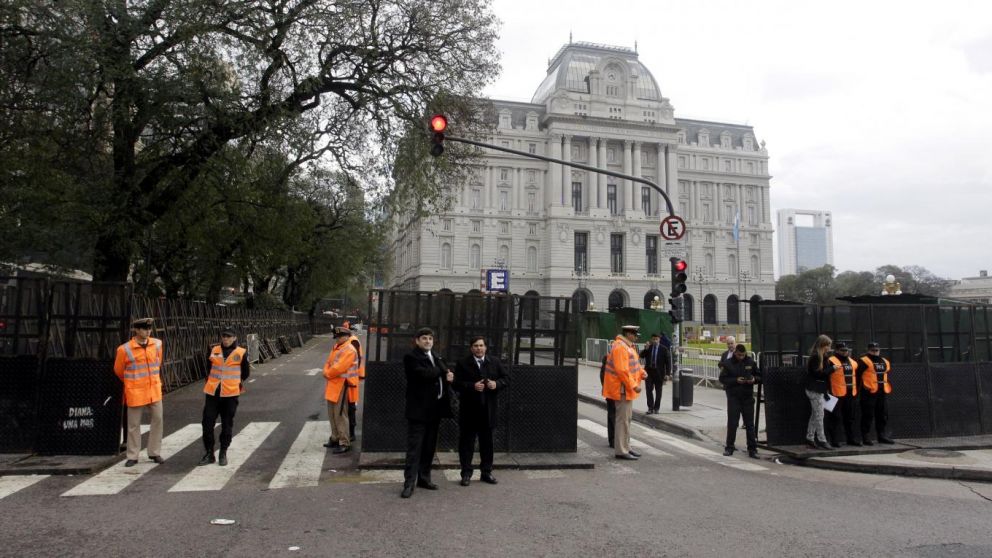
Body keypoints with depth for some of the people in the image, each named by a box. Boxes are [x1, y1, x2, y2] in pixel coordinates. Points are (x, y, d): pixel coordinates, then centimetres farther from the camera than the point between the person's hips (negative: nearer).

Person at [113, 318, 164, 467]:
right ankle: (132, 456, 17)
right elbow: (119, 370, 4)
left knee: (157, 420, 6)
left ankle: (154, 453, 19)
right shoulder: (125, 349, -12)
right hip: (135, 392, -4)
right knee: (134, 425, 5)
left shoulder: (157, 344, 1)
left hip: (154, 389, 4)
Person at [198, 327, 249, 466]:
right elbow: (207, 366, 20)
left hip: (230, 394, -2)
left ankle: (223, 454, 20)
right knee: (207, 423, 1)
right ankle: (209, 453, 15)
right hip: (212, 393, 2)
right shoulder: (214, 350, 3)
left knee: (227, 425, 7)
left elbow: (245, 372, 9)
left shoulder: (241, 353, -4)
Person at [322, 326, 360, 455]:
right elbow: (328, 362, 16)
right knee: (332, 414, 17)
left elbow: (339, 367, -23)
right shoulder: (336, 347, 15)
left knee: (340, 415, -8)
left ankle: (345, 443, -2)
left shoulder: (349, 350, -17)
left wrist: (327, 374, -8)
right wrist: (326, 373, -3)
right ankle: (335, 438, 30)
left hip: (341, 385, -10)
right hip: (333, 385, 10)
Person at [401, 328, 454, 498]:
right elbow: (422, 373, -22)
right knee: (414, 447, -6)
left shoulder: (437, 357, 18)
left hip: (435, 408, 7)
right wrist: (443, 371, -8)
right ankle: (409, 483, -3)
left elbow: (447, 374, 12)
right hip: (419, 408, -7)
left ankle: (424, 478, 22)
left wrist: (448, 377, -12)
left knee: (429, 447, 12)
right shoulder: (411, 357, -7)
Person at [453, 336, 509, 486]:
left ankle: (486, 471, 24)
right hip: (469, 410, -3)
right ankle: (466, 473, 14)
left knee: (487, 442, 12)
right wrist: (472, 386, -21)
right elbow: (456, 384, -8)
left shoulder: (495, 362, 7)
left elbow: (506, 379, 7)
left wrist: (497, 384, -12)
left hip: (488, 410, 3)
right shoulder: (462, 364, -2)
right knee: (466, 442, 4)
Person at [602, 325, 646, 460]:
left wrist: (642, 372, 4)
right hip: (622, 389, -11)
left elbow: (632, 365, 23)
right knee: (623, 420, -6)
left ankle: (626, 448, 26)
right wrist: (634, 385, -26)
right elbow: (621, 370, -26)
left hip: (627, 389, 11)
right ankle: (620, 451, -1)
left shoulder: (628, 346, 16)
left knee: (626, 419, 17)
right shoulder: (620, 347, -19)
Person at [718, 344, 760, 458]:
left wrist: (754, 379, -11)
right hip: (733, 397, -2)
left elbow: (759, 376, 12)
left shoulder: (751, 362, 4)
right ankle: (729, 447, 12)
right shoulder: (728, 364, -3)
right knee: (732, 423, 1)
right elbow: (722, 379, -4)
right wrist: (736, 380, -18)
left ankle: (752, 449, 11)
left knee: (750, 424, 5)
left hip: (748, 397, 2)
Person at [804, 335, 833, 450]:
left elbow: (821, 372, 14)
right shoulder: (816, 357, -15)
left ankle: (810, 440, 15)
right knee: (819, 415, -5)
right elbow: (818, 373, -20)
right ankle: (821, 440, 0)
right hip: (815, 390, -9)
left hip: (816, 390, 9)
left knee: (814, 415, 11)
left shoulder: (820, 356, 14)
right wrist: (832, 369, -15)